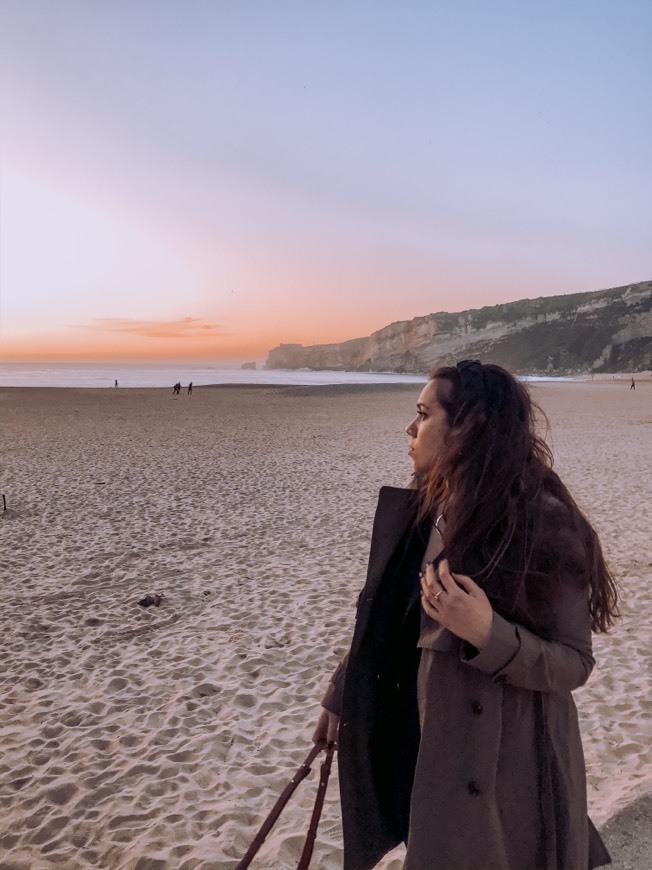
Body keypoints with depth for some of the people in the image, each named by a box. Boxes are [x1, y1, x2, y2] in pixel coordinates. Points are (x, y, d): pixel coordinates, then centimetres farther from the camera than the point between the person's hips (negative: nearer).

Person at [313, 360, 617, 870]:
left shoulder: (543, 523, -21)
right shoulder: (418, 512, -2)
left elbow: (574, 663, -17)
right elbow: (382, 620, 9)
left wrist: (488, 634, -33)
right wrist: (342, 694, 15)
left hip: (505, 761, -6)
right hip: (431, 746, 6)